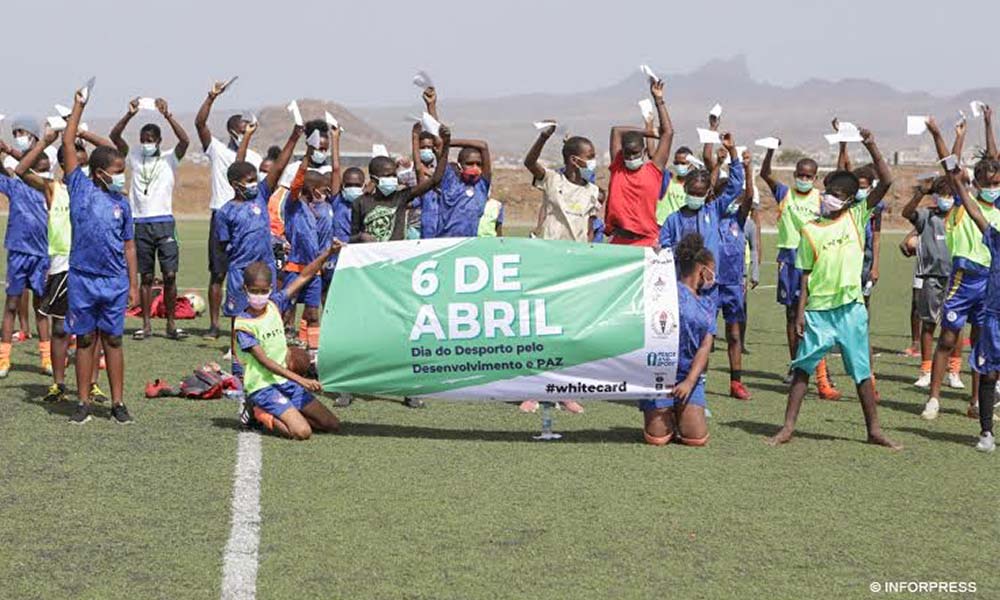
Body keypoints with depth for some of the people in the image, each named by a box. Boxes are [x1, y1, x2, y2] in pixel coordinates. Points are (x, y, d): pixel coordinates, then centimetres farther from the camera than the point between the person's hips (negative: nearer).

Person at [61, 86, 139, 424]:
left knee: (113, 340, 6)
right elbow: (68, 143, -3)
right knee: (85, 339, 6)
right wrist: (79, 106, -1)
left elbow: (128, 246, 10)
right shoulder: (80, 187, 0)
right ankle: (83, 403, 13)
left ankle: (118, 403, 11)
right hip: (82, 278, -2)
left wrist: (134, 285, 6)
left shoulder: (122, 204, 7)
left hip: (115, 281, 2)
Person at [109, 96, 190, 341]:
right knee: (146, 277, 6)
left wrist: (167, 115, -23)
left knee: (170, 275, -5)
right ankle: (146, 325, 10)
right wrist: (130, 115, -15)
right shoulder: (134, 158, 10)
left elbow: (185, 140, -14)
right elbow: (114, 136, -2)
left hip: (164, 222, -2)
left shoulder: (169, 159, 4)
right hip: (141, 223, 2)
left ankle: (171, 324, 3)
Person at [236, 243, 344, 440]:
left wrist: (328, 253, -10)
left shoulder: (275, 304, 4)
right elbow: (264, 361, -19)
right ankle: (264, 416, 0)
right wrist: (300, 380, -27)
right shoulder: (243, 324, -13)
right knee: (302, 431, -25)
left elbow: (303, 277, 2)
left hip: (284, 380, 7)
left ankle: (283, 414, 13)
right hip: (262, 386, -7)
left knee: (332, 425, 2)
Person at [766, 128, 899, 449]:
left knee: (862, 371, 6)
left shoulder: (856, 218, 3)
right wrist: (800, 311, -2)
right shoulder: (810, 231, 3)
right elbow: (806, 274, 4)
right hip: (817, 310, 0)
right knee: (803, 367, 2)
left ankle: (874, 430, 13)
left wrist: (872, 148, -15)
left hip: (851, 307, 0)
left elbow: (886, 182, -6)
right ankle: (788, 427, 8)